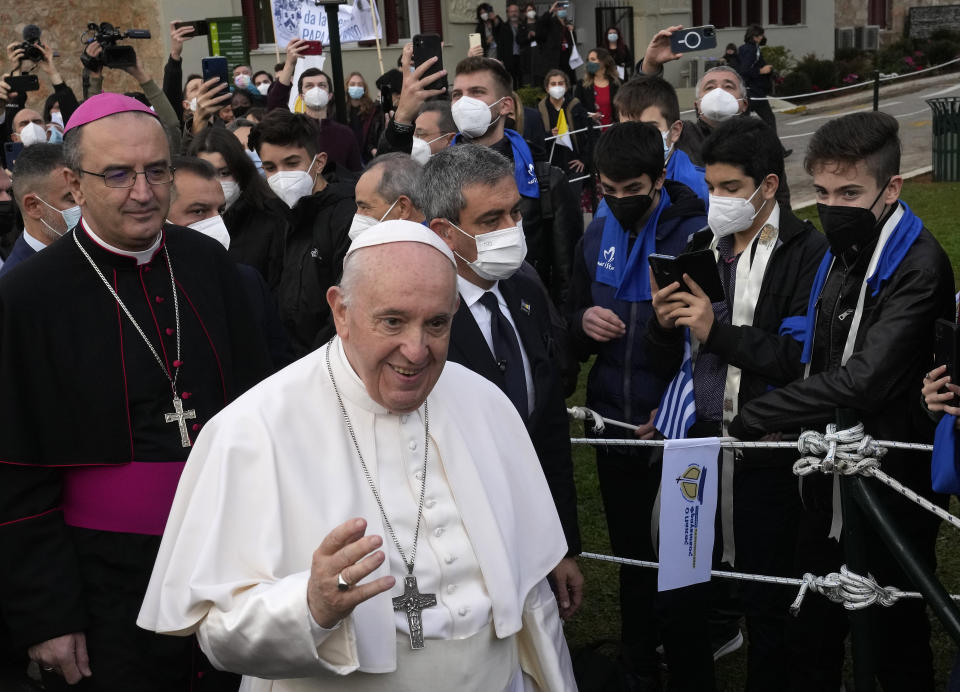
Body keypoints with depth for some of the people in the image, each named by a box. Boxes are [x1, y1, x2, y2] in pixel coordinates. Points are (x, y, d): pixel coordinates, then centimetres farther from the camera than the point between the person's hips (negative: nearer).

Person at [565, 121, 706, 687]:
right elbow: (573, 324, 14)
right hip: (615, 423, 5)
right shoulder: (598, 236, 4)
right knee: (632, 555, 18)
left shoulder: (697, 234, -14)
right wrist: (584, 322, -9)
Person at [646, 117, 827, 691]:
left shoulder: (807, 252, -7)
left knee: (768, 604, 11)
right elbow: (667, 365, 12)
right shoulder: (701, 249, 10)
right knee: (679, 600, 13)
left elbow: (804, 358, -20)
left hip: (766, 454, -5)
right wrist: (664, 325, -8)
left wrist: (717, 331, -20)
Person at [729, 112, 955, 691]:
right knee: (812, 640, 20)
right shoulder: (838, 253, 5)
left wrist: (752, 419, -26)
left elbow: (862, 380, -30)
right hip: (829, 484, 7)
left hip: (893, 491, -7)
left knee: (898, 645, 11)